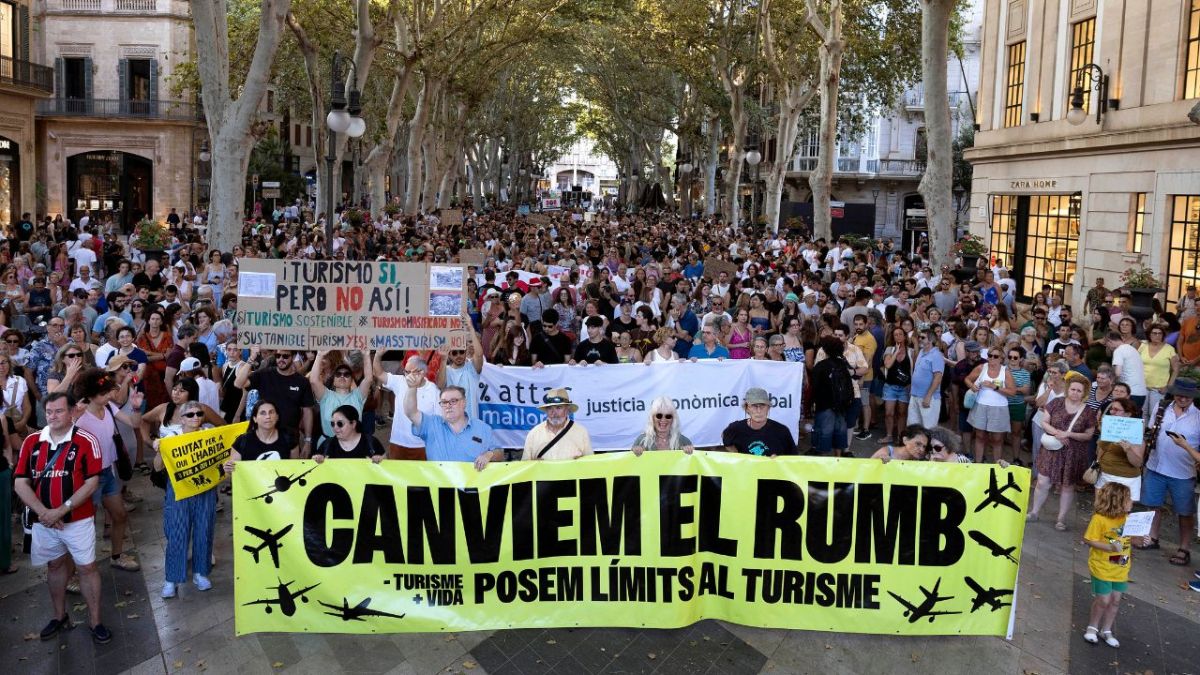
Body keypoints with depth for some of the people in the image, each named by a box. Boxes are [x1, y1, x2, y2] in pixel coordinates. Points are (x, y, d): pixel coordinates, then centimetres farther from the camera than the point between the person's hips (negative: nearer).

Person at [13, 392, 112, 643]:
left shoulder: (86, 441, -11)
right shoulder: (31, 442, -1)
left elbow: (92, 483, -13)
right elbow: (21, 484, -2)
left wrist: (61, 510, -18)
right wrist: (43, 512, -14)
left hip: (78, 519, -4)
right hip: (43, 520, 4)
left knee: (87, 567, 3)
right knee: (55, 565, 18)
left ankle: (95, 621, 15)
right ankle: (60, 616, 34)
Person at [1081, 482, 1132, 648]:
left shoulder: (1127, 518, -3)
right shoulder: (1099, 519, -21)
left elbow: (1128, 538, 12)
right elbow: (1089, 540, -18)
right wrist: (1110, 547, -29)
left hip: (1121, 569, 6)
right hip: (1102, 568, -6)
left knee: (1115, 600, 12)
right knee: (1103, 600, 1)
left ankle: (1106, 630, 28)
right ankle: (1092, 628, 23)